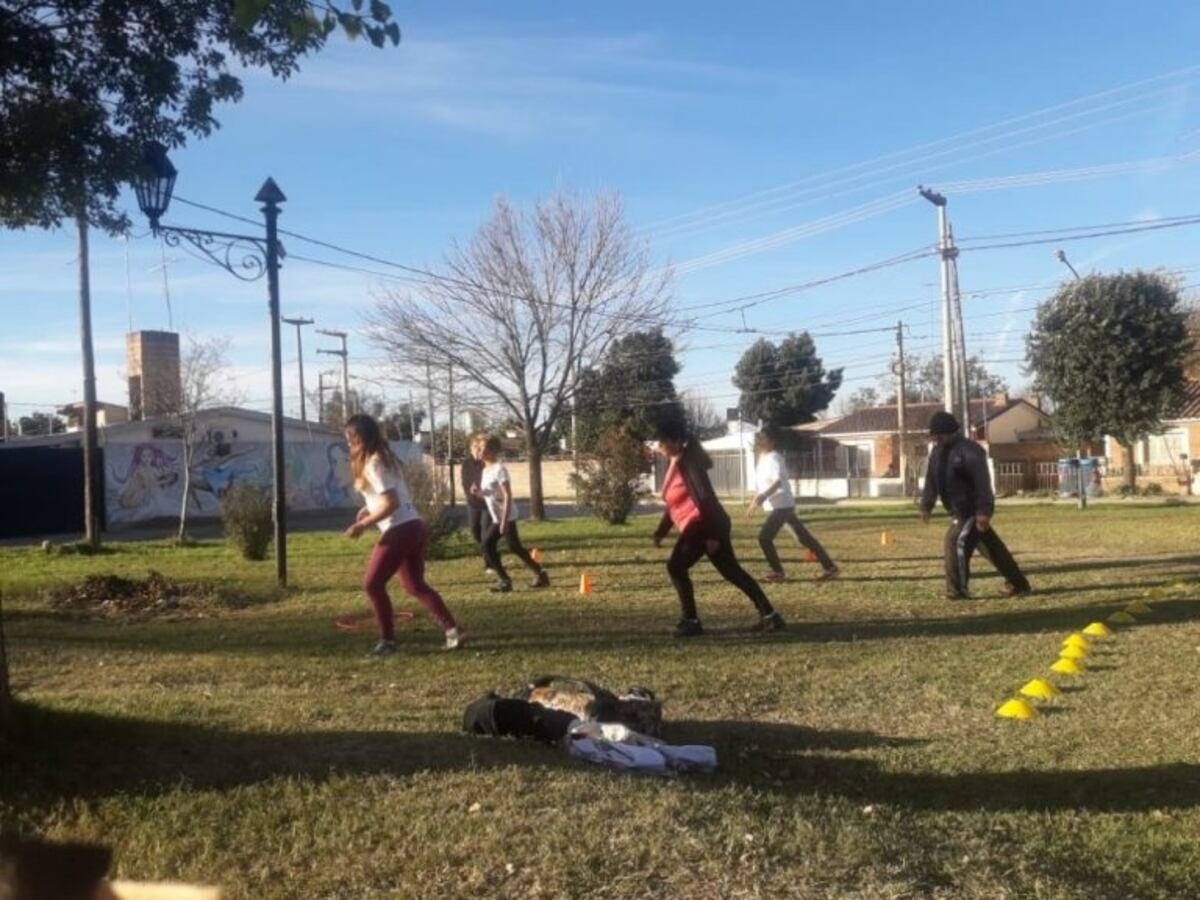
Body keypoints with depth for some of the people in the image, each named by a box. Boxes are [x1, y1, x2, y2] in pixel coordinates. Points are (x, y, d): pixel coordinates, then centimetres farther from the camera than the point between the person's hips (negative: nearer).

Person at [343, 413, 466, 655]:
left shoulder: (373, 464, -13)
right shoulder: (386, 458, 16)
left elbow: (391, 504, -20)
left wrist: (363, 524, -15)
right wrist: (369, 510, 13)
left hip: (399, 531, -9)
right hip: (414, 527, 9)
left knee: (373, 583, 2)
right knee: (415, 586, 14)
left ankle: (387, 640, 9)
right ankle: (453, 631, 7)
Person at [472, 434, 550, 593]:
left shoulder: (499, 469, -17)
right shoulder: (486, 470, 12)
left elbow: (508, 496, -21)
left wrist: (504, 521, -25)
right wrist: (478, 492, -2)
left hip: (506, 516, -9)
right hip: (497, 517, 9)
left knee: (514, 548, -8)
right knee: (487, 544, 4)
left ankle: (539, 574, 3)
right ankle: (504, 580, 8)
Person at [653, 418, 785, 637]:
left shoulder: (687, 462, -14)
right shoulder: (675, 464, 16)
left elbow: (704, 498, -21)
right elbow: (674, 503, 24)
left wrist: (711, 534, -25)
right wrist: (660, 532, 23)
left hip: (703, 526, -10)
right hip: (698, 527, 10)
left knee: (676, 567, -6)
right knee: (731, 571, 12)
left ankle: (690, 621, 1)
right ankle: (769, 616, 14)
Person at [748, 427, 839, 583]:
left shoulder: (774, 458, -14)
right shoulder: (763, 458, 16)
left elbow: (778, 481, -29)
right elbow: (761, 485, 25)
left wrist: (763, 496, -42)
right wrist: (754, 501, 21)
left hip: (781, 505, -10)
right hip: (776, 506, 10)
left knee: (764, 537, -10)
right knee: (804, 537, 9)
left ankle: (777, 571, 2)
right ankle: (829, 566, 12)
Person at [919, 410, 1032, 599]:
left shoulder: (969, 450, -18)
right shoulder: (937, 452, 9)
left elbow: (982, 482, -24)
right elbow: (931, 480, 15)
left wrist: (984, 511, -29)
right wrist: (926, 506, 12)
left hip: (973, 510, -9)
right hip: (959, 511, 9)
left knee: (956, 543, -16)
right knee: (993, 548, 16)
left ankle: (958, 591, -7)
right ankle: (1018, 583, 26)